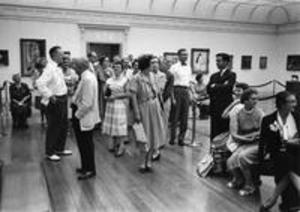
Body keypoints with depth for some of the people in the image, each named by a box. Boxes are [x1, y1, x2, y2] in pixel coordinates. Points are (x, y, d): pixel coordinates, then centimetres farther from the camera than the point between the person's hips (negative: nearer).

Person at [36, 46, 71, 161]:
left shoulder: (58, 68, 11)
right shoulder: (50, 68, -18)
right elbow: (40, 83, -30)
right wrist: (50, 96, -25)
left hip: (63, 100, 9)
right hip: (55, 101, -9)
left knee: (63, 126, 18)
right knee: (53, 127, 2)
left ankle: (60, 149, 33)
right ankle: (50, 153, 17)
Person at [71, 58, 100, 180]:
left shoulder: (87, 79, -23)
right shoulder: (88, 76, 10)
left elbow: (87, 103, -25)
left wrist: (77, 115, -17)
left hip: (84, 117, -10)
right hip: (83, 116, 10)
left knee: (86, 144, 2)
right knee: (84, 143, 19)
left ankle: (90, 170, 16)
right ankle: (86, 167, 33)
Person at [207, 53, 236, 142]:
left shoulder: (231, 75, -1)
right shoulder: (214, 76, 16)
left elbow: (227, 87, -16)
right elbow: (208, 89, 4)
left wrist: (215, 86, -4)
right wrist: (221, 87, -7)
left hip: (225, 108, -5)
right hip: (214, 108, 5)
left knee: (225, 132, -3)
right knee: (214, 133, 7)